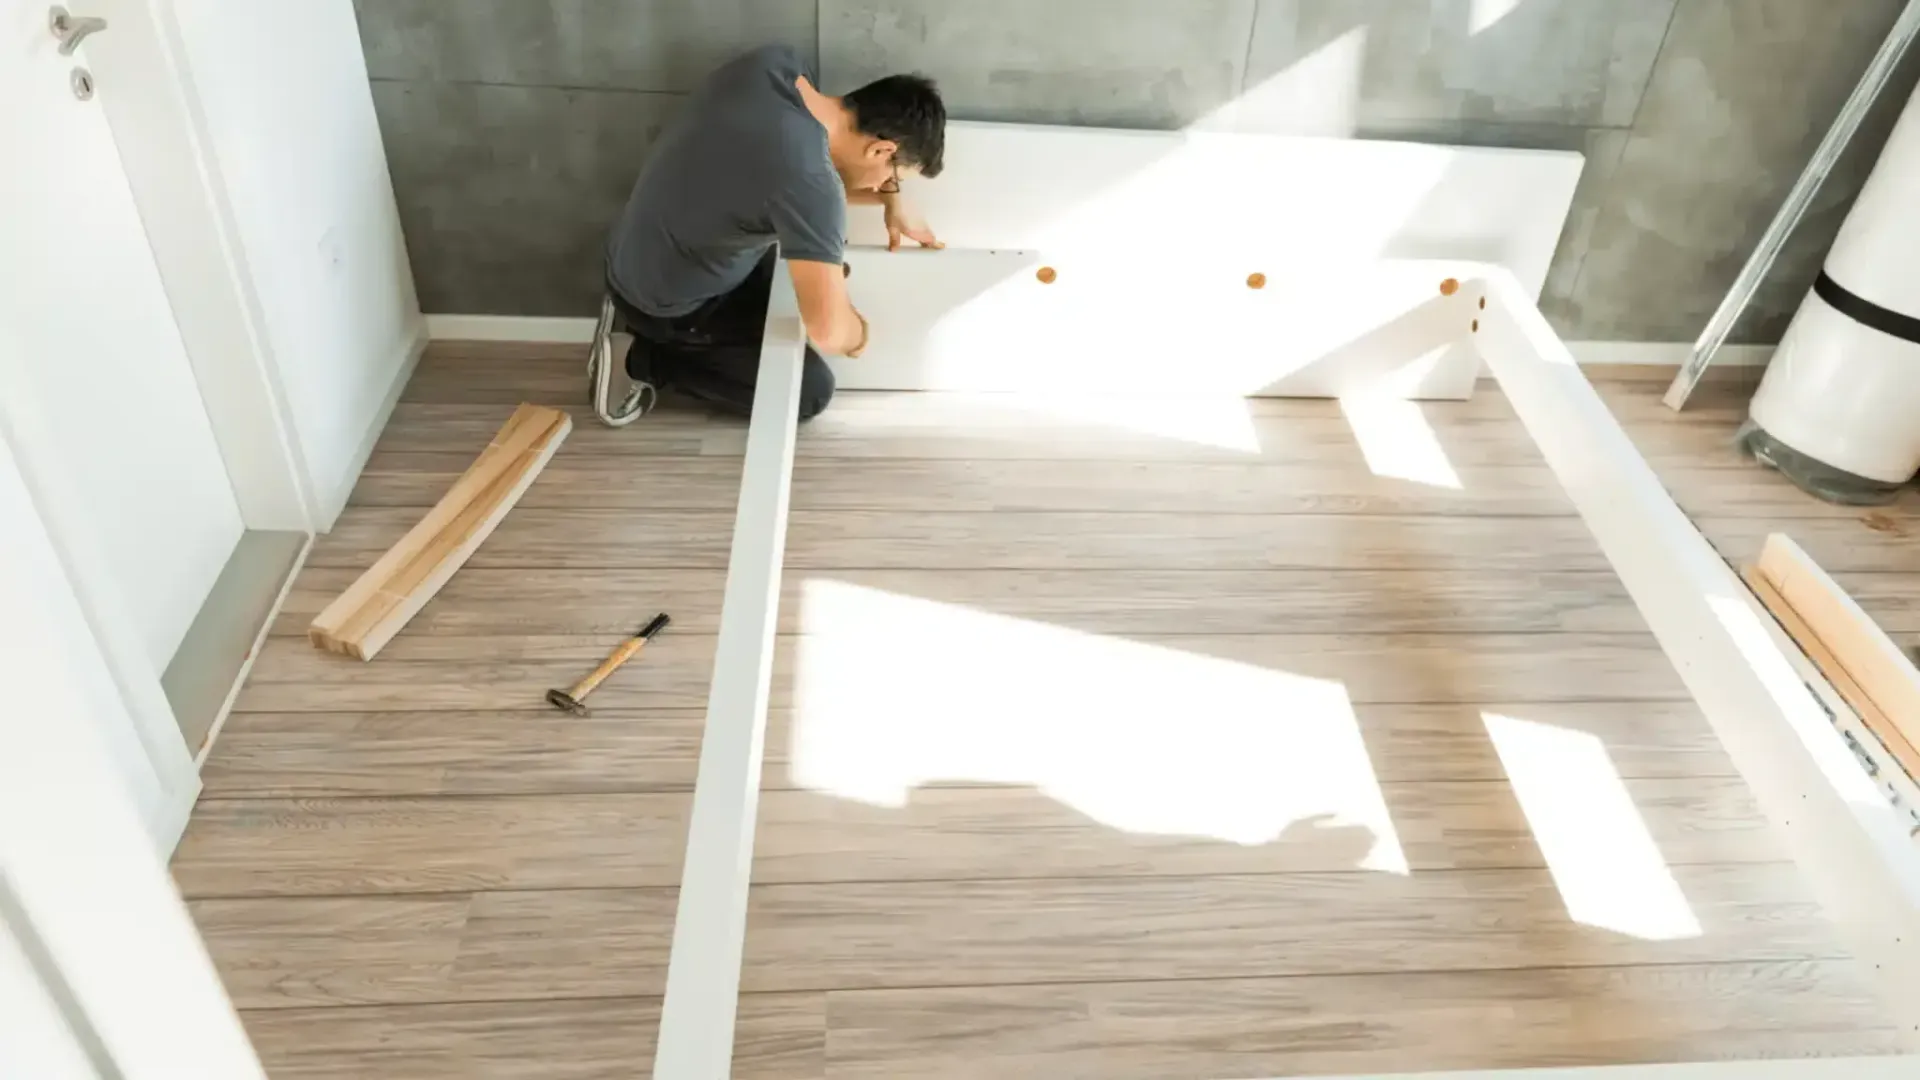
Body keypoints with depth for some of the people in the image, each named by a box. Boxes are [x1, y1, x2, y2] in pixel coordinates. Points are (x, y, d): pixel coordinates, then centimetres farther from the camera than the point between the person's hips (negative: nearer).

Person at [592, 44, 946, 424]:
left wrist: (890, 200, 3)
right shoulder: (810, 182, -35)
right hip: (663, 304, -8)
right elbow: (828, 330, -37)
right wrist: (859, 332, -14)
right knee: (812, 391, 3)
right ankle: (651, 358, 4)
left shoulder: (776, 62, -11)